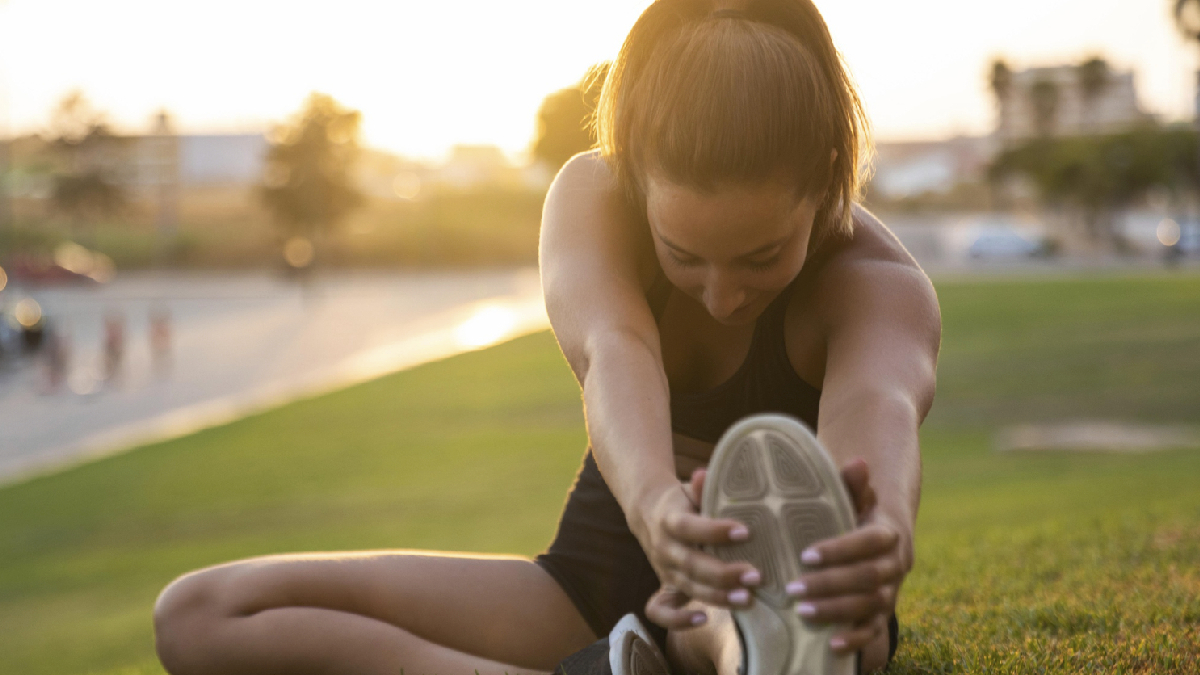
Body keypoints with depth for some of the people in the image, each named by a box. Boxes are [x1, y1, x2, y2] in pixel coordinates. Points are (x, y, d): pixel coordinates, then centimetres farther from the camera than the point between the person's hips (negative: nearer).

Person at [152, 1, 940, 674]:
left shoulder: (881, 287, -18)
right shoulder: (593, 196, -12)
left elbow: (878, 402, -43)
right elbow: (613, 354, -35)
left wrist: (882, 531, -69)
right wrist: (653, 503, -59)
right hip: (603, 573, 5)